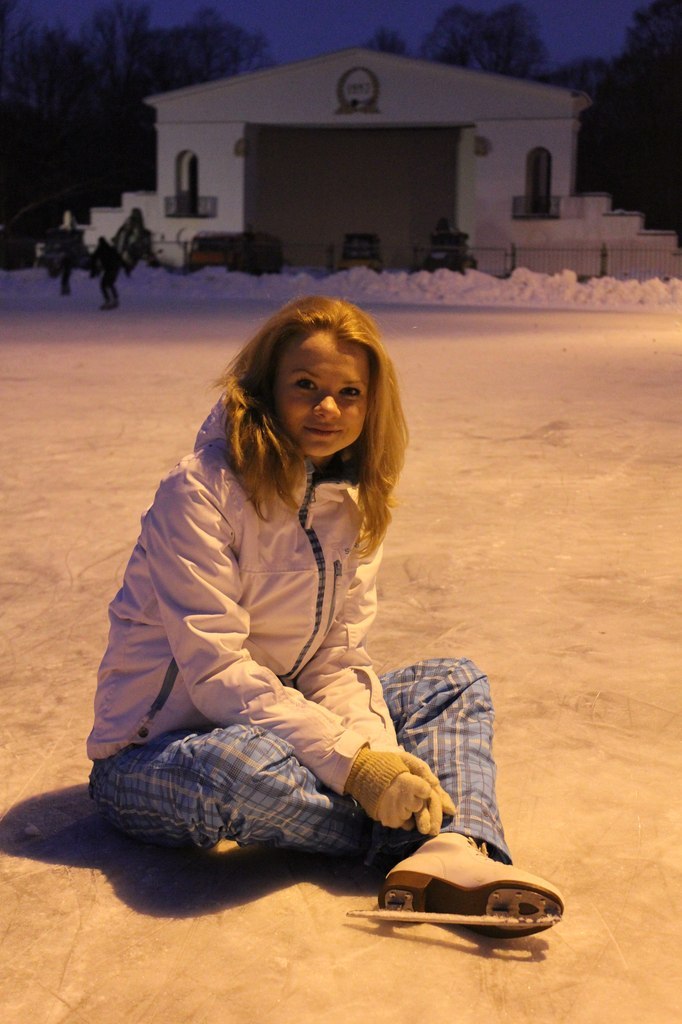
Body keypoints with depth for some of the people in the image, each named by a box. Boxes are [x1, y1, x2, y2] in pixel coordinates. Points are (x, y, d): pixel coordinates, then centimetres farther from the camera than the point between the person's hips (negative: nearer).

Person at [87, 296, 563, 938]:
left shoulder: (353, 505, 2)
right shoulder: (200, 491, -19)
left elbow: (336, 664, -2)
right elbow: (215, 669, -25)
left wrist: (377, 749, -23)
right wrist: (352, 761, -30)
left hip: (277, 723, 7)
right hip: (157, 754, -7)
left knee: (456, 684, -2)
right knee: (235, 765, -41)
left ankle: (451, 853, -29)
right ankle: (429, 833, -19)